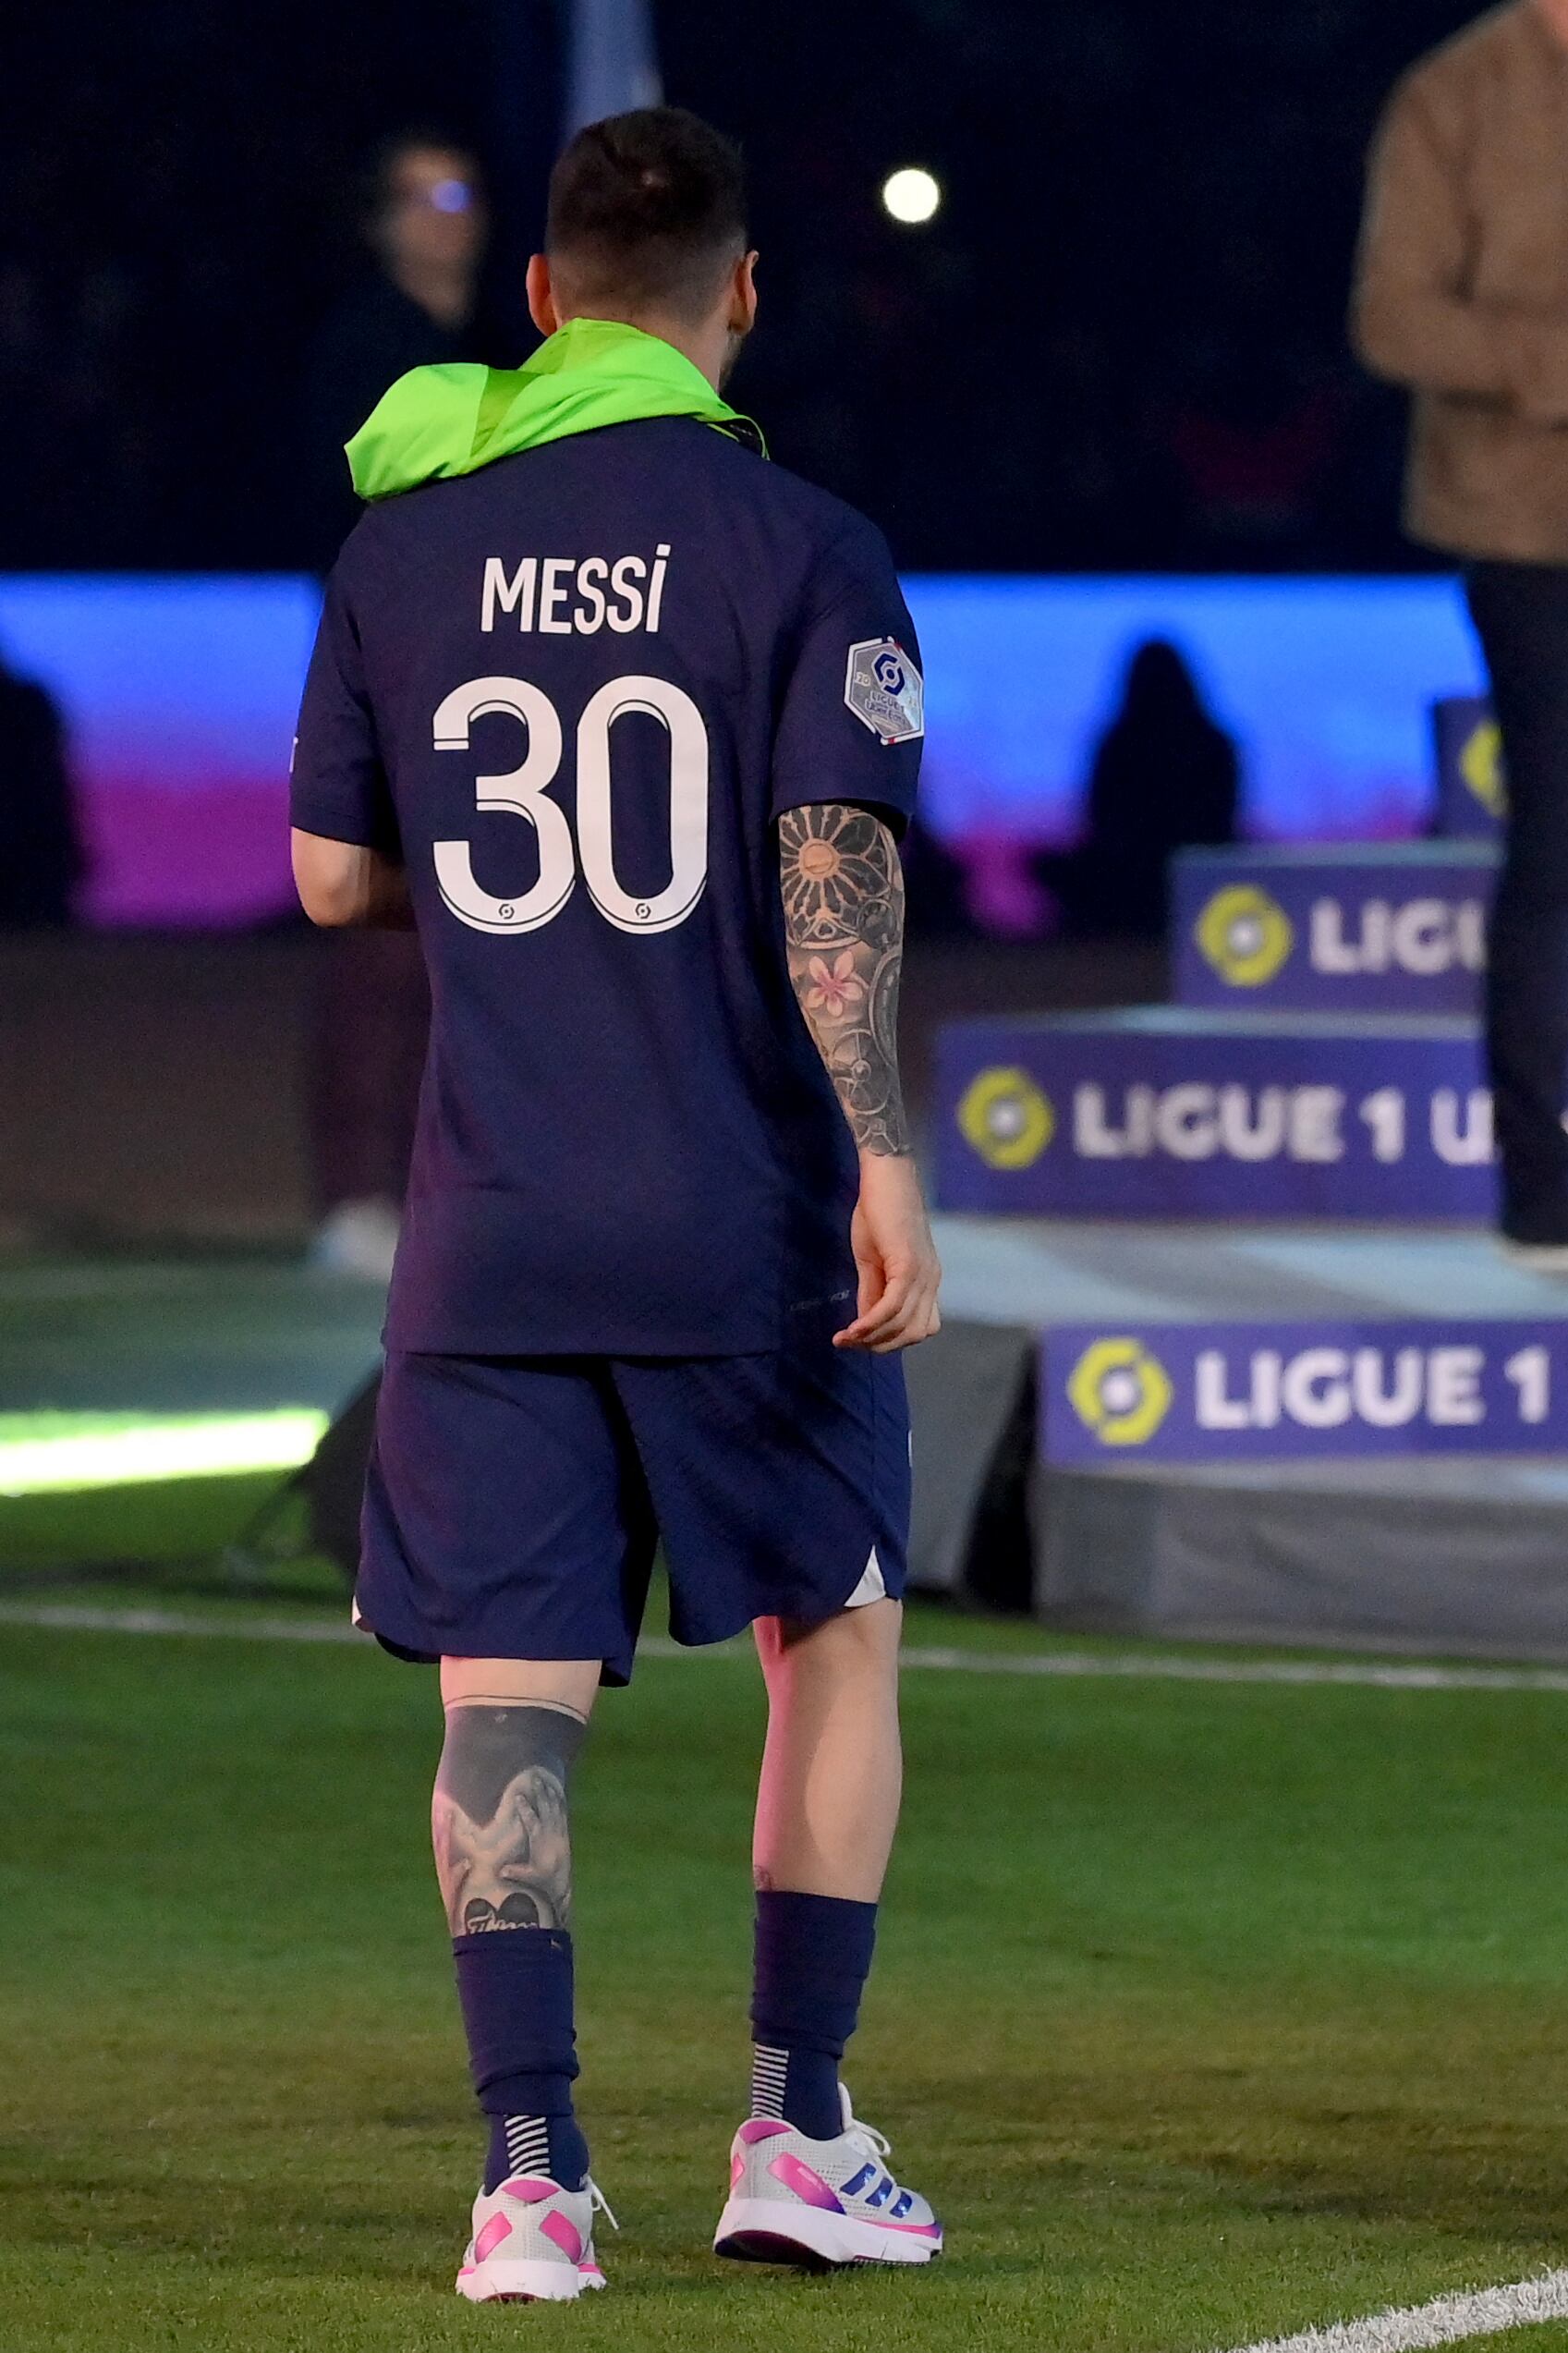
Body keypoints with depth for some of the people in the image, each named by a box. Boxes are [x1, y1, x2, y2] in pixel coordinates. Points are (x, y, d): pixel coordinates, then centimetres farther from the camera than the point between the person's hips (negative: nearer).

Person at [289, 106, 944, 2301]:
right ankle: (797, 2131, 13)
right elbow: (835, 869, -14)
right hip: (749, 1222, -2)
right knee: (836, 1639, 15)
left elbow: (333, 878, 11)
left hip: (491, 1222, 2)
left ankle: (530, 2170, -7)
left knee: (508, 1685, 2)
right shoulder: (802, 550, -6)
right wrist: (883, 1158, -16)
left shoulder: (404, 544, 5)